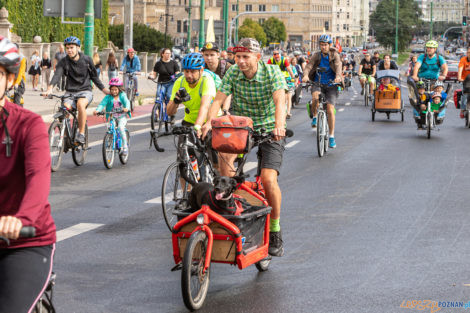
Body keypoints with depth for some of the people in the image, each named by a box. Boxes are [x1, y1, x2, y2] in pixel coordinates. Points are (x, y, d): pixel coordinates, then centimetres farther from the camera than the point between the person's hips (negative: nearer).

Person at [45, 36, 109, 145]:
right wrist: (50, 89, -36)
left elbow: (94, 76, 13)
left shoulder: (87, 60, 0)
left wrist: (104, 89, 9)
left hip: (85, 91, -2)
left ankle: (81, 134, -26)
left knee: (80, 104, -35)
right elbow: (57, 75, -19)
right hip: (70, 92, 2)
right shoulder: (63, 62, -2)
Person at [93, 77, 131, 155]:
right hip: (112, 117, 2)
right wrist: (97, 110, -35)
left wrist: (126, 108, -43)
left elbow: (127, 102, -19)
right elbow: (102, 104, -15)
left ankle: (125, 147, -19)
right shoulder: (108, 97, -2)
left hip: (122, 117, -2)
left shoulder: (122, 95, -3)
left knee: (121, 128, -26)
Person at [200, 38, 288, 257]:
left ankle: (275, 230, 0)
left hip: (269, 128, -3)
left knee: (268, 178, -18)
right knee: (224, 151, -31)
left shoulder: (272, 72, -16)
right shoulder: (233, 73, -7)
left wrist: (279, 125, -50)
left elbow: (280, 101, -31)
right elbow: (218, 100, -16)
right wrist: (209, 122, -36)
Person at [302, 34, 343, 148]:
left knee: (330, 110, -9)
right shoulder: (316, 55, -1)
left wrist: (338, 76, -41)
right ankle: (314, 116, -3)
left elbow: (338, 66, -20)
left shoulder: (334, 55, -3)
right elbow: (309, 65, -17)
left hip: (331, 85, 0)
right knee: (315, 98, -33)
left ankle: (332, 136, 3)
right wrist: (305, 75, -38)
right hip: (318, 83, 0)